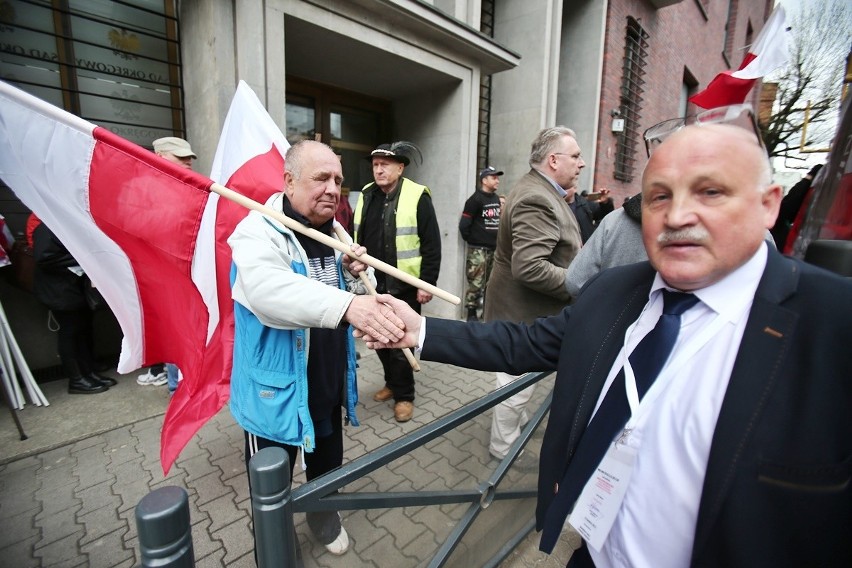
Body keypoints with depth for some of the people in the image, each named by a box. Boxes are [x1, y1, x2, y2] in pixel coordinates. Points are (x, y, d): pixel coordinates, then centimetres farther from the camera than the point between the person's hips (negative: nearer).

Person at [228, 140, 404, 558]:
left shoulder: (334, 233, 3)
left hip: (329, 383, 6)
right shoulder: (259, 231, -20)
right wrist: (345, 305, -55)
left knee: (327, 465, 27)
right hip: (276, 389, -6)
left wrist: (357, 276, -13)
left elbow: (356, 298, 9)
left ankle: (324, 515, 55)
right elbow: (268, 289, -42)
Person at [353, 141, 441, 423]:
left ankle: (404, 395, 22)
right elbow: (358, 239, 15)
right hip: (374, 284, 6)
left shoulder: (417, 196, -10)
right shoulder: (366, 196, 7)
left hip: (404, 286, -6)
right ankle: (392, 382, 38)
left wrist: (427, 283, -14)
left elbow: (432, 245, -11)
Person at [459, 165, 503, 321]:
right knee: (476, 283, -5)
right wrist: (471, 240, -4)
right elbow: (463, 225, -13)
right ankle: (471, 313, 7)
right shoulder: (475, 199, -10)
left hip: (495, 249, 7)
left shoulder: (497, 199, 13)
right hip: (478, 250, -7)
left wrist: (497, 239, 13)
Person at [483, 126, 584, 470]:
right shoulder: (536, 199, -25)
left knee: (518, 375, 26)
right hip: (525, 311, -11)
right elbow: (530, 268, -33)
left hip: (525, 307, 11)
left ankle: (518, 420, 48)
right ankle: (503, 446, 27)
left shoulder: (538, 190, 10)